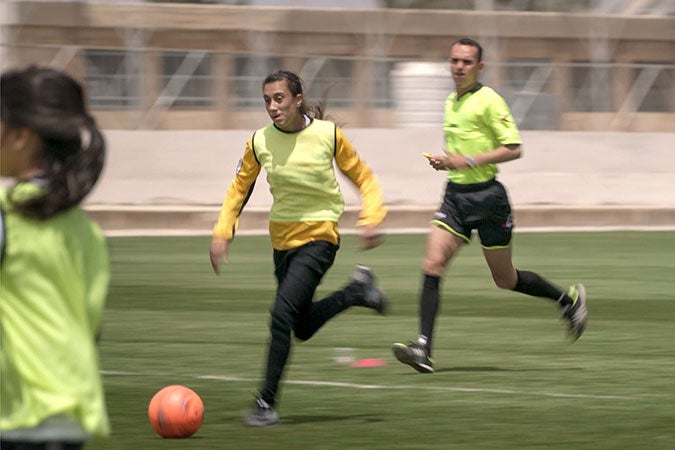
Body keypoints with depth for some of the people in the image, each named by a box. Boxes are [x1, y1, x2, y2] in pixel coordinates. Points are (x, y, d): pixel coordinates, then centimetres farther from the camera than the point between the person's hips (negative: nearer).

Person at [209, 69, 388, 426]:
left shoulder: (328, 135, -12)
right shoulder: (260, 142, -5)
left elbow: (363, 178, 0)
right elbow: (239, 189, 9)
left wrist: (370, 219, -14)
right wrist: (222, 233, -2)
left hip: (319, 238, -5)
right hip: (282, 239, 5)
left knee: (282, 314, -20)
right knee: (303, 327, 16)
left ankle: (267, 404, -13)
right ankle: (356, 291, 40)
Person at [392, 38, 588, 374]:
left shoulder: (488, 101, -11)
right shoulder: (451, 102, 13)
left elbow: (513, 149, -15)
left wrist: (468, 161, -21)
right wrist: (445, 161, 8)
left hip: (486, 195, -6)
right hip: (455, 196, 6)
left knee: (505, 279, 5)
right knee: (432, 267, -12)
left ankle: (569, 299, 30)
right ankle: (423, 349, -16)